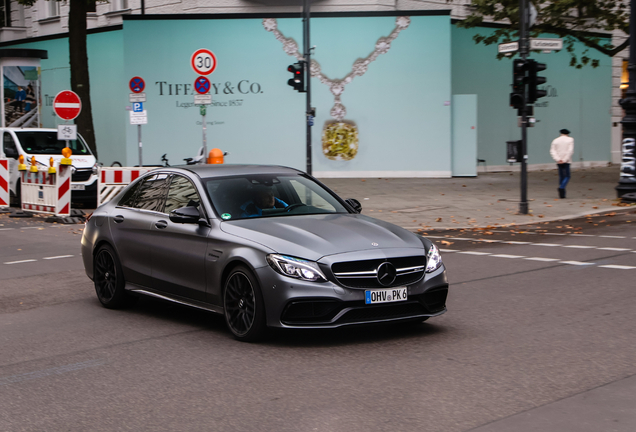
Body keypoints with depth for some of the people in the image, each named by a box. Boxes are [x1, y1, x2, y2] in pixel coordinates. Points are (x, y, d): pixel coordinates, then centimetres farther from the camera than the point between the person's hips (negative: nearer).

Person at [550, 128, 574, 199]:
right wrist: (565, 160, -13)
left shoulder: (555, 140, 10)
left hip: (559, 162, 3)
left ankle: (562, 194, 10)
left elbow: (552, 151, -3)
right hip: (566, 161, -3)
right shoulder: (570, 139, 2)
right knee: (567, 176, 0)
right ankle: (561, 187, -27)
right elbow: (571, 150, -11)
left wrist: (557, 159, -12)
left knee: (561, 176, 12)